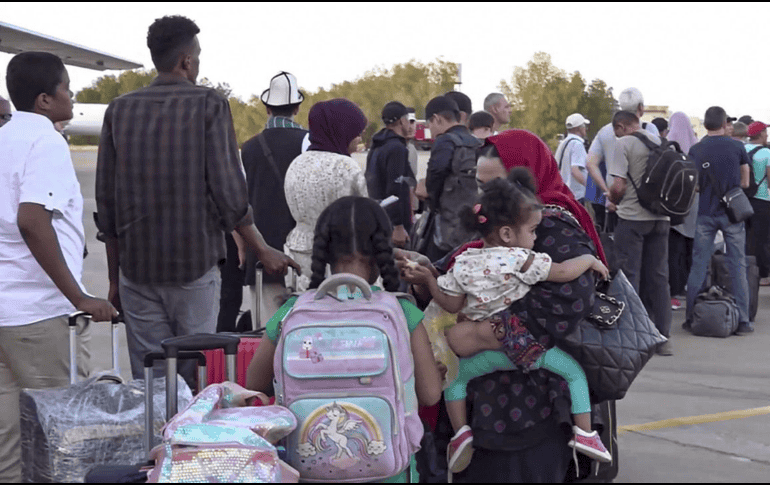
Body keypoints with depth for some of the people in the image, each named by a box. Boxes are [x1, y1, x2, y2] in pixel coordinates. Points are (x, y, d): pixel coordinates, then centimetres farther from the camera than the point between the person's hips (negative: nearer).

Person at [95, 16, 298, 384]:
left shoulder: (120, 110, 6)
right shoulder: (209, 105, -5)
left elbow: (106, 202, 7)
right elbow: (228, 192, -8)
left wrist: (114, 277, 15)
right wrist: (263, 251, 4)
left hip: (137, 269, 3)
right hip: (195, 264, -3)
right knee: (198, 378, 4)